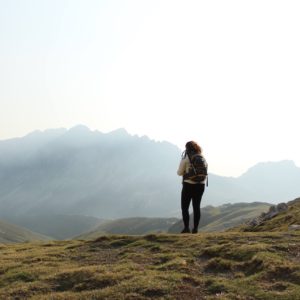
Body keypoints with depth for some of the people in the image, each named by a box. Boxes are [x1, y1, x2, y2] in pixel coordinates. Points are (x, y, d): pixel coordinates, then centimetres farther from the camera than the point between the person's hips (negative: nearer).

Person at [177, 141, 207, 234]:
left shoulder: (186, 158, -8)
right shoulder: (202, 158, 6)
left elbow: (180, 172, -4)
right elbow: (205, 173, 9)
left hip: (188, 185, -5)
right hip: (200, 185, 5)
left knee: (185, 207, 4)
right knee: (196, 207, 11)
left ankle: (186, 228, -2)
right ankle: (195, 228, 9)